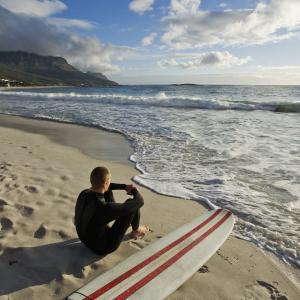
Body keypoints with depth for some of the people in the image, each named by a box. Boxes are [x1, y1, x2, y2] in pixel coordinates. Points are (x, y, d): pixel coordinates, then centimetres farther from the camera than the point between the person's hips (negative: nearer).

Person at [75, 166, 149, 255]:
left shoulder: (83, 194, -16)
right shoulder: (104, 208, -39)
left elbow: (103, 187, 9)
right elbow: (140, 201, -27)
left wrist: (125, 186, 4)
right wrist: (134, 189, -5)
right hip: (103, 247, -7)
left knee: (108, 192, 9)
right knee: (132, 203, -9)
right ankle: (136, 230, 24)